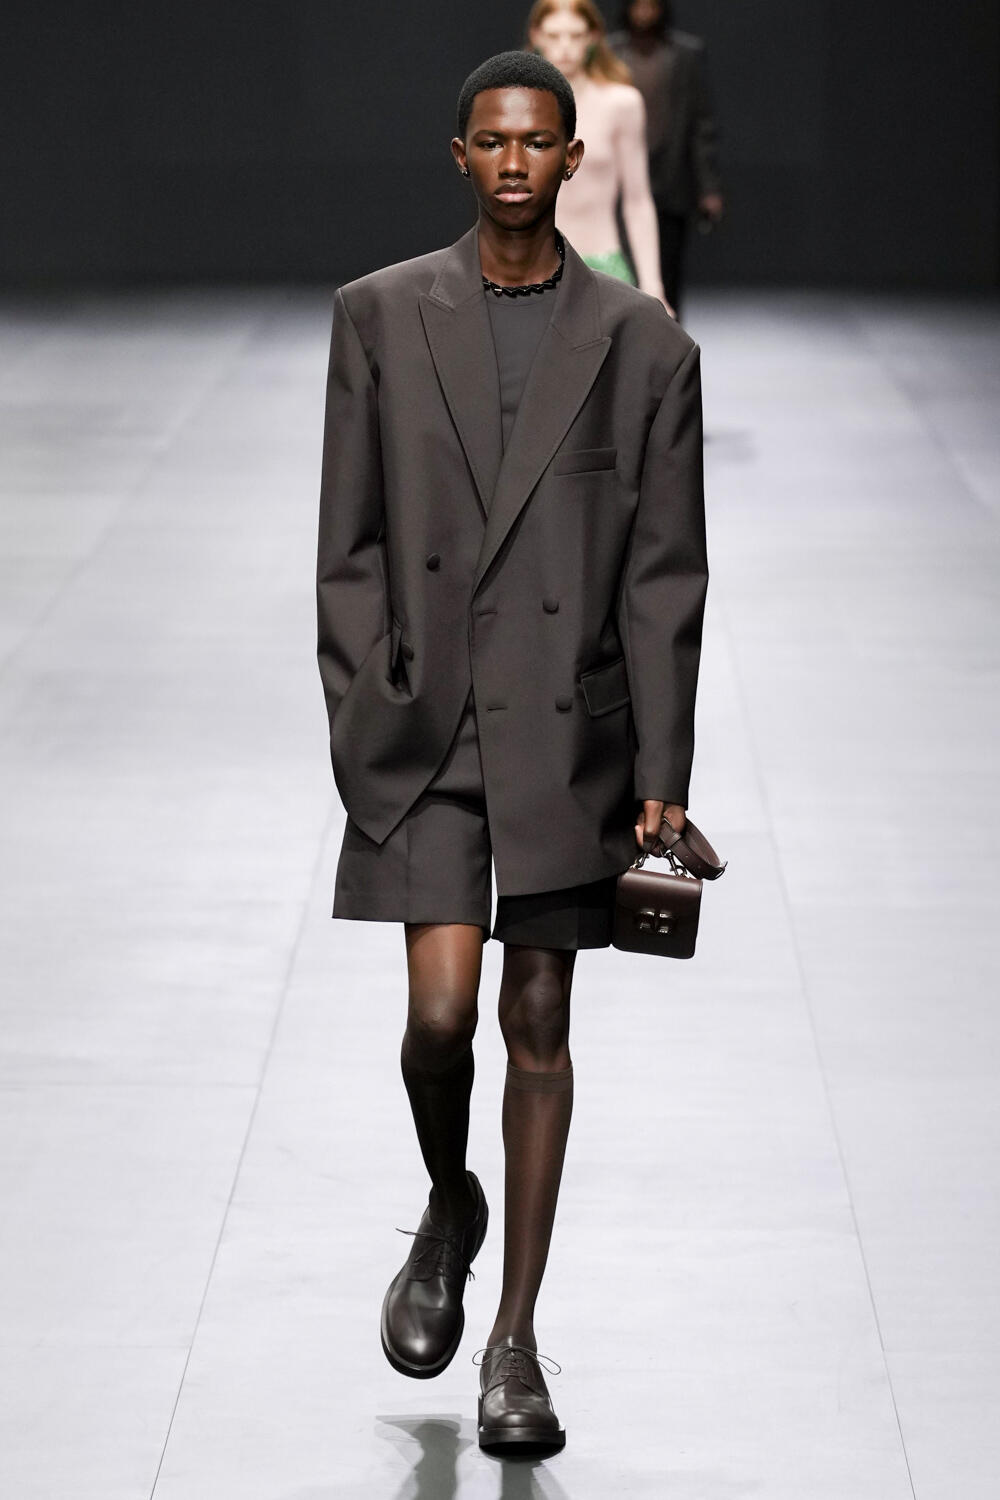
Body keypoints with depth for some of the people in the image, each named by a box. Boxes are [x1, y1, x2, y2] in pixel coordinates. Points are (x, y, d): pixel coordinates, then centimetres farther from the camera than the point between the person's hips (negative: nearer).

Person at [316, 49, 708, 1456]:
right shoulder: (380, 315, 3)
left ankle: (517, 1343, 13)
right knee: (442, 1007, -9)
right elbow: (349, 544, 4)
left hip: (568, 728, 0)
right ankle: (449, 1211, 24)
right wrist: (359, 722, -3)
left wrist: (661, 777, -4)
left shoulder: (644, 344, 1)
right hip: (423, 721, 0)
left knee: (539, 1024, 4)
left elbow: (665, 575, 0)